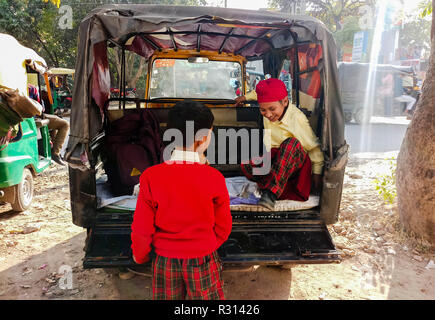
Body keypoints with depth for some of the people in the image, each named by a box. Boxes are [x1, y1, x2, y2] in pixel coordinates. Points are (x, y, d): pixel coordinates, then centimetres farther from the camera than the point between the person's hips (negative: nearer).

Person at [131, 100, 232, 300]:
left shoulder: (151, 177, -18)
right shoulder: (214, 178, -19)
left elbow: (141, 228, -10)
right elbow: (223, 226, -6)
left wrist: (139, 256, 10)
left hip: (165, 261, 1)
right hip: (203, 261, -1)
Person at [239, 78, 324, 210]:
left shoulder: (297, 118, -19)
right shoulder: (266, 115, -5)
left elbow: (314, 147, -10)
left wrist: (317, 173, -5)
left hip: (297, 161, -4)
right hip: (276, 157, 4)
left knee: (291, 143, -40)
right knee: (247, 165, -26)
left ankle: (271, 191, -42)